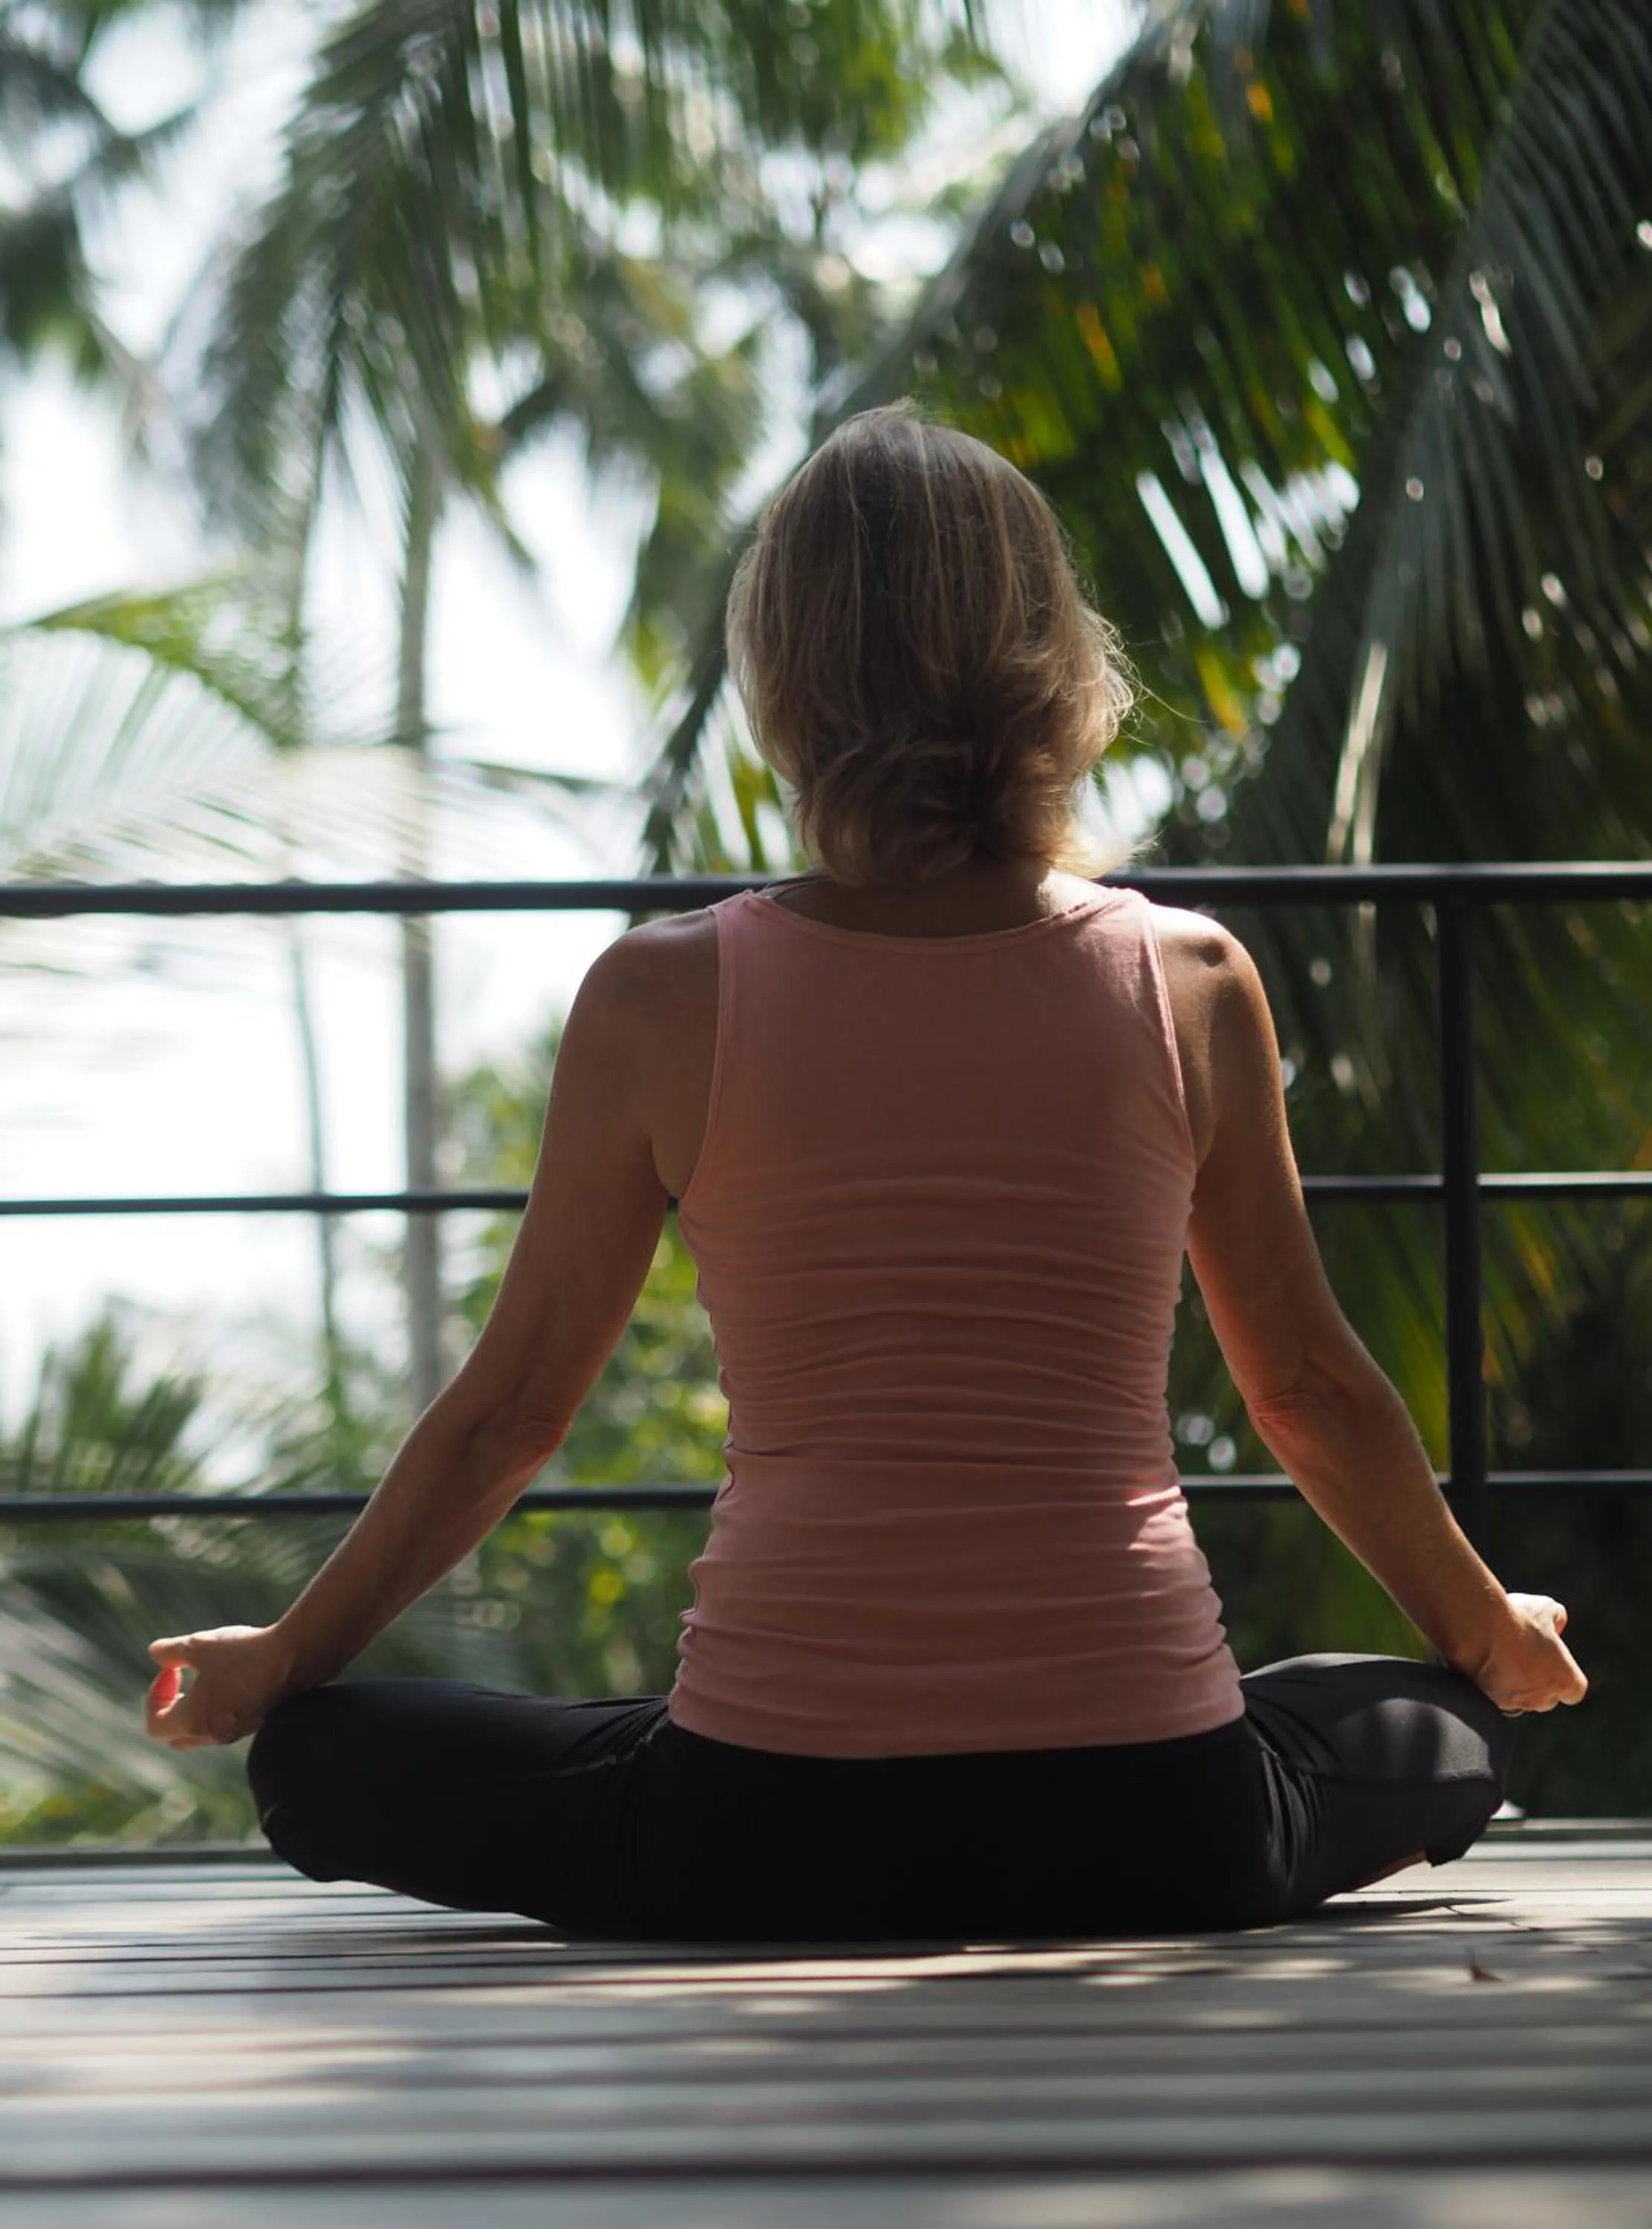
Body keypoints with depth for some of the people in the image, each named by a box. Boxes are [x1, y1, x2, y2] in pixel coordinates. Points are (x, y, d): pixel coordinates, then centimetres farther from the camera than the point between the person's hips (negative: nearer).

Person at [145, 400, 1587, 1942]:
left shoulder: (664, 1001, -3)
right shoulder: (1189, 984, 1)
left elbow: (509, 1409, 6)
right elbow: (1309, 1387, 12)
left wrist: (278, 1663, 23)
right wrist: (1487, 1634, 31)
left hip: (779, 1834, -1)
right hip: (1145, 1825, 2)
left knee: (316, 1756, 20)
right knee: (1447, 1726, 32)